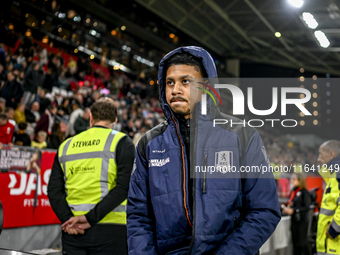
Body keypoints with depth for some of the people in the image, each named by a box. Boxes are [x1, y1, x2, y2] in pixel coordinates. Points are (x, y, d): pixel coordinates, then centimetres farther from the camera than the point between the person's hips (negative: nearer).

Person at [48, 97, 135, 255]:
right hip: (108, 229, -3)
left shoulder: (65, 146, 14)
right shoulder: (121, 142, 2)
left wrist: (68, 219, -7)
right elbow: (123, 188, -11)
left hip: (72, 232, 4)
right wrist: (90, 218, -13)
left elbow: (54, 190, 4)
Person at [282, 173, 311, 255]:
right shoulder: (293, 192, 12)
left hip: (302, 220, -7)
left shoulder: (304, 192, -9)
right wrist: (287, 209, 0)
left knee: (302, 243, -5)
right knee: (295, 242, 9)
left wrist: (293, 210, -19)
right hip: (294, 220, 7)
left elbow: (306, 207, -15)